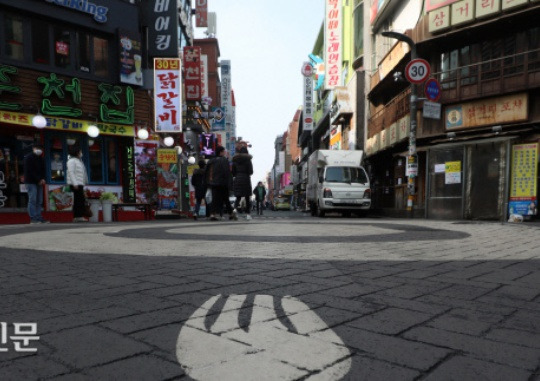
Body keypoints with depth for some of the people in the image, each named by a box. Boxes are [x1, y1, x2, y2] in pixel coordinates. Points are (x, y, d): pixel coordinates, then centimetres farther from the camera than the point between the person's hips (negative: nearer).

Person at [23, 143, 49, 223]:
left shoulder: (41, 159, 17)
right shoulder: (28, 157, -4)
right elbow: (30, 171, -12)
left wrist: (43, 179, -4)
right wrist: (39, 180, -15)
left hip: (39, 182, 7)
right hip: (31, 182, -7)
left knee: (39, 201, 5)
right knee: (32, 200, -9)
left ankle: (39, 218, 8)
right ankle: (33, 218, -9)